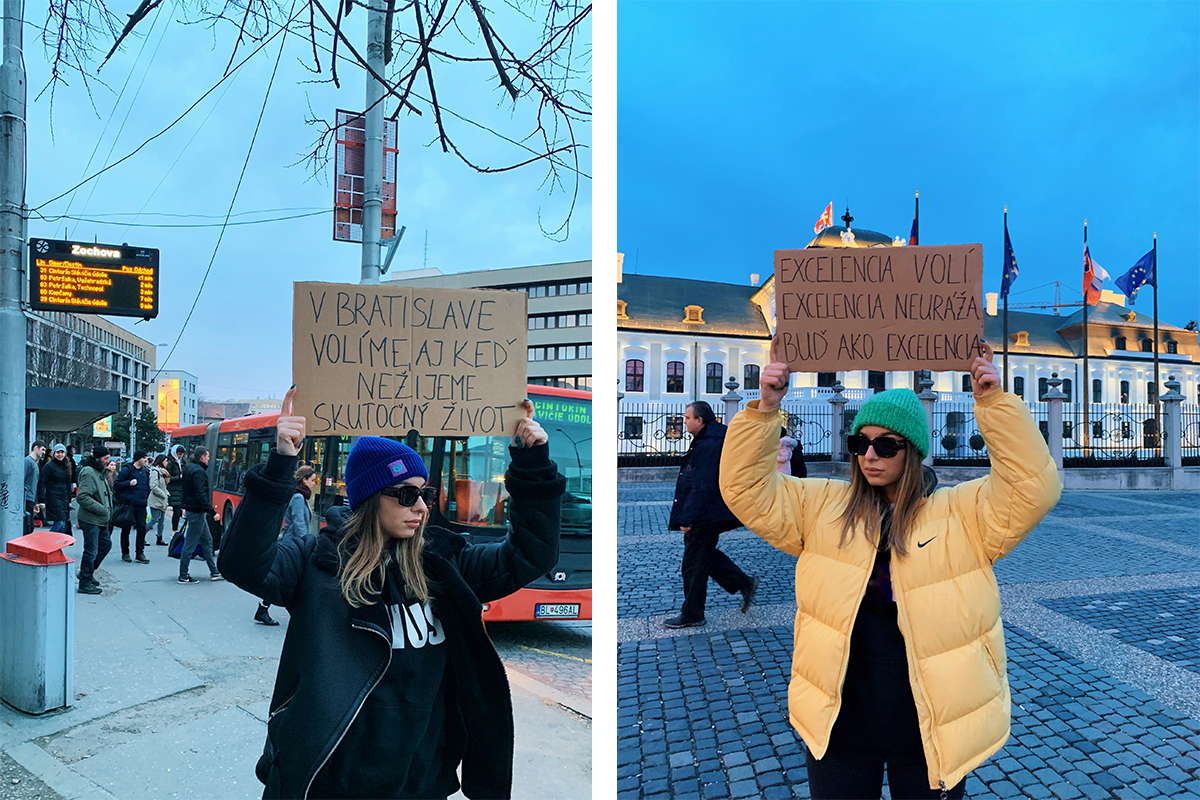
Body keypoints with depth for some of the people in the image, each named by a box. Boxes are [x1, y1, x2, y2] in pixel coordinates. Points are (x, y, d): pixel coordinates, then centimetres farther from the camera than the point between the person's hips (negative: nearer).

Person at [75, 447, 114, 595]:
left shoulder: (100, 472, 16)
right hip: (90, 520, -10)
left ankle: (87, 573, 32)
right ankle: (85, 583, 7)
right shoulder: (89, 473, -17)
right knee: (91, 551, -4)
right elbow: (82, 497, -24)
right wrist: (101, 509, -23)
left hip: (101, 520, 10)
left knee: (106, 544, 18)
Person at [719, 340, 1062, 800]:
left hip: (931, 731, -1)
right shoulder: (821, 508, 1)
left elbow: (1034, 485, -16)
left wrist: (993, 403, -22)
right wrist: (766, 409, -16)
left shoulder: (962, 515, -4)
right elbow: (747, 489, -5)